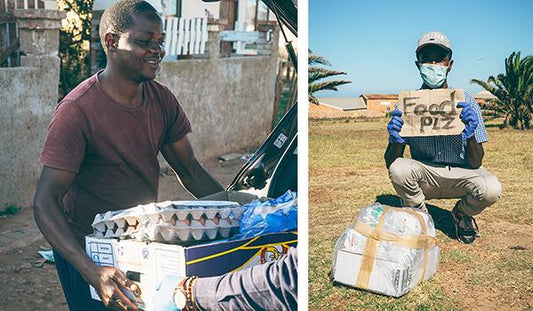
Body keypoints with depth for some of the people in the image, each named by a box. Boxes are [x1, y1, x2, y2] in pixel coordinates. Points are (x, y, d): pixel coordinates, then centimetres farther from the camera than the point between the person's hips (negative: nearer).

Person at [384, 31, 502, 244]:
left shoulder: (466, 104, -10)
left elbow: (475, 163, -13)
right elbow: (390, 162, -11)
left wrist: (470, 135, -34)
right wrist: (396, 141, -33)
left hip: (460, 176, 0)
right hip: (424, 177, 0)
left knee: (491, 188, -31)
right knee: (398, 169, -31)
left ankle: (461, 215, 8)